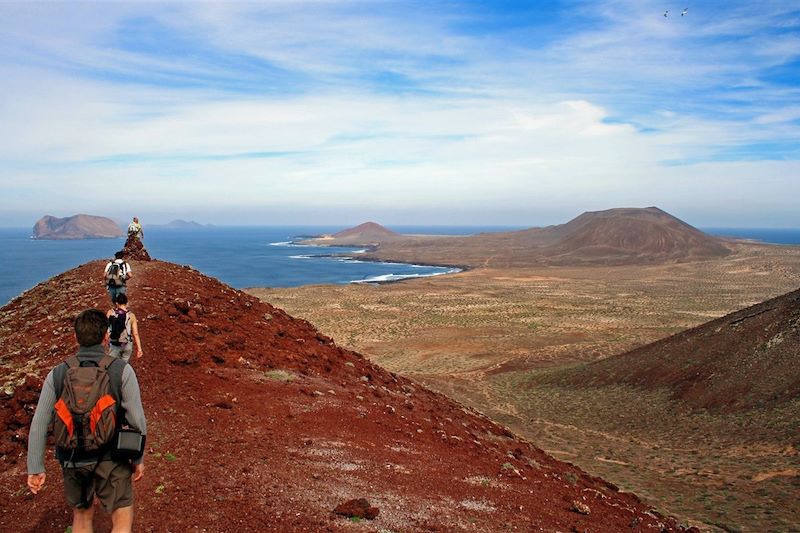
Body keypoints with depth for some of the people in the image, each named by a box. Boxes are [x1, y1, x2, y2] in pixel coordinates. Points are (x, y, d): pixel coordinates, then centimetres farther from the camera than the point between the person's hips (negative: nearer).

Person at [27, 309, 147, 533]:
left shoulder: (57, 374, -6)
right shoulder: (122, 371, -15)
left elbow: (39, 424, -6)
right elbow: (137, 420, -14)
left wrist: (35, 468, 1)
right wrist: (138, 458, -1)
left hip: (72, 460, 3)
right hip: (111, 459, -3)